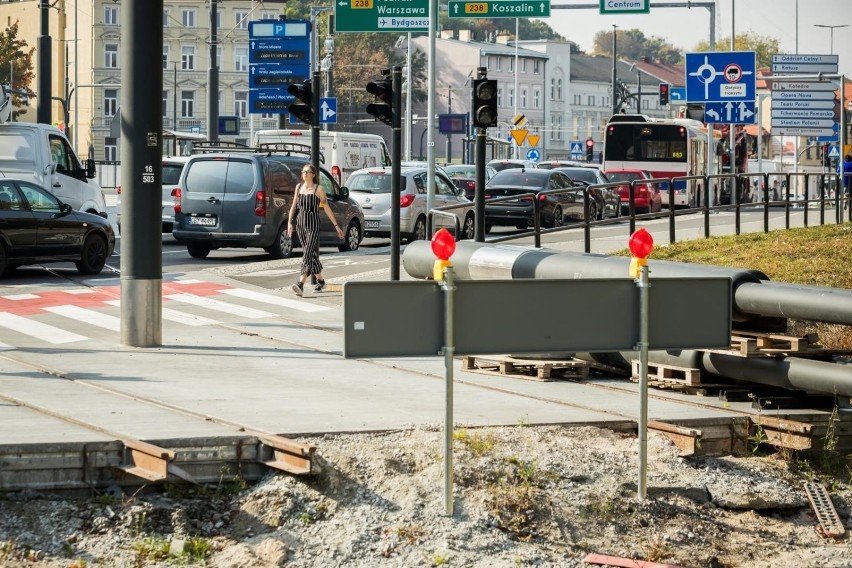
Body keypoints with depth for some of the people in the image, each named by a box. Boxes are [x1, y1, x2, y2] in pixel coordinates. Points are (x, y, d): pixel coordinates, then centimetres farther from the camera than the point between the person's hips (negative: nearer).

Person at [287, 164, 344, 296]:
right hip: (300, 224, 5)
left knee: (308, 254, -14)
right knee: (312, 254, 13)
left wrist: (336, 226, 1)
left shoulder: (318, 189, -3)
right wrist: (290, 223, 3)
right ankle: (320, 281, 29)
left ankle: (300, 285, -26)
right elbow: (293, 206, 13)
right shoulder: (299, 187, 10)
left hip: (313, 226, -5)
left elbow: (327, 208, 0)